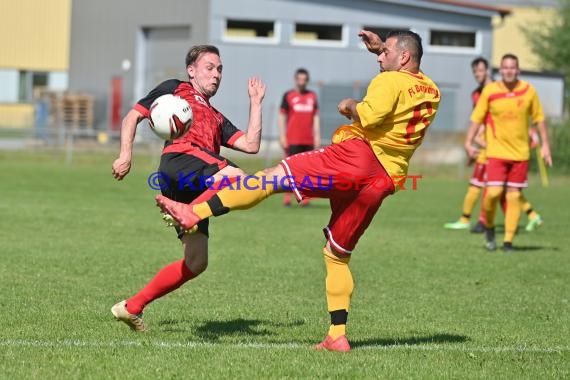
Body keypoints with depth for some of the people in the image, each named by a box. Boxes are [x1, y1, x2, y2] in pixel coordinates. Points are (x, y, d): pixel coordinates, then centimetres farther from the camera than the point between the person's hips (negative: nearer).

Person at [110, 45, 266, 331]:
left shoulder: (217, 119, 39)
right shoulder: (174, 89, 24)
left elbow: (251, 145, 23)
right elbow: (133, 116, 18)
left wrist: (256, 102, 30)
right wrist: (125, 154, 2)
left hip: (196, 189, 7)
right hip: (179, 159, -7)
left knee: (196, 263, -1)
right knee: (235, 177, -35)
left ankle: (131, 308, 7)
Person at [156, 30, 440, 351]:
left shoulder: (391, 81, -3)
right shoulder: (431, 92, 22)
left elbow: (369, 116, -21)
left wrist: (351, 106, -1)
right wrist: (382, 48, 38)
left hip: (357, 157, -8)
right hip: (386, 179, 8)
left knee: (274, 177, -12)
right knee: (338, 254, 16)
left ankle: (195, 212, -24)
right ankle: (337, 336, 10)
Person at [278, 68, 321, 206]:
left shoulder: (312, 96, 13)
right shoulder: (288, 95, 3)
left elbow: (316, 117, 15)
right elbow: (281, 117, 2)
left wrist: (317, 136, 8)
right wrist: (282, 136, -6)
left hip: (308, 140, 4)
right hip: (292, 139, -3)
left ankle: (304, 197, 6)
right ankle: (287, 195, -2)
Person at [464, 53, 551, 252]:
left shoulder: (529, 91, -1)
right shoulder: (490, 91, -4)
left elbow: (539, 118, 9)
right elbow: (477, 118, 2)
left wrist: (545, 145, 8)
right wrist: (469, 142, -5)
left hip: (520, 152, 1)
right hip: (496, 151, -1)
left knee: (514, 196, 1)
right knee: (494, 192, -13)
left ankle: (508, 240, 9)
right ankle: (489, 227, 14)